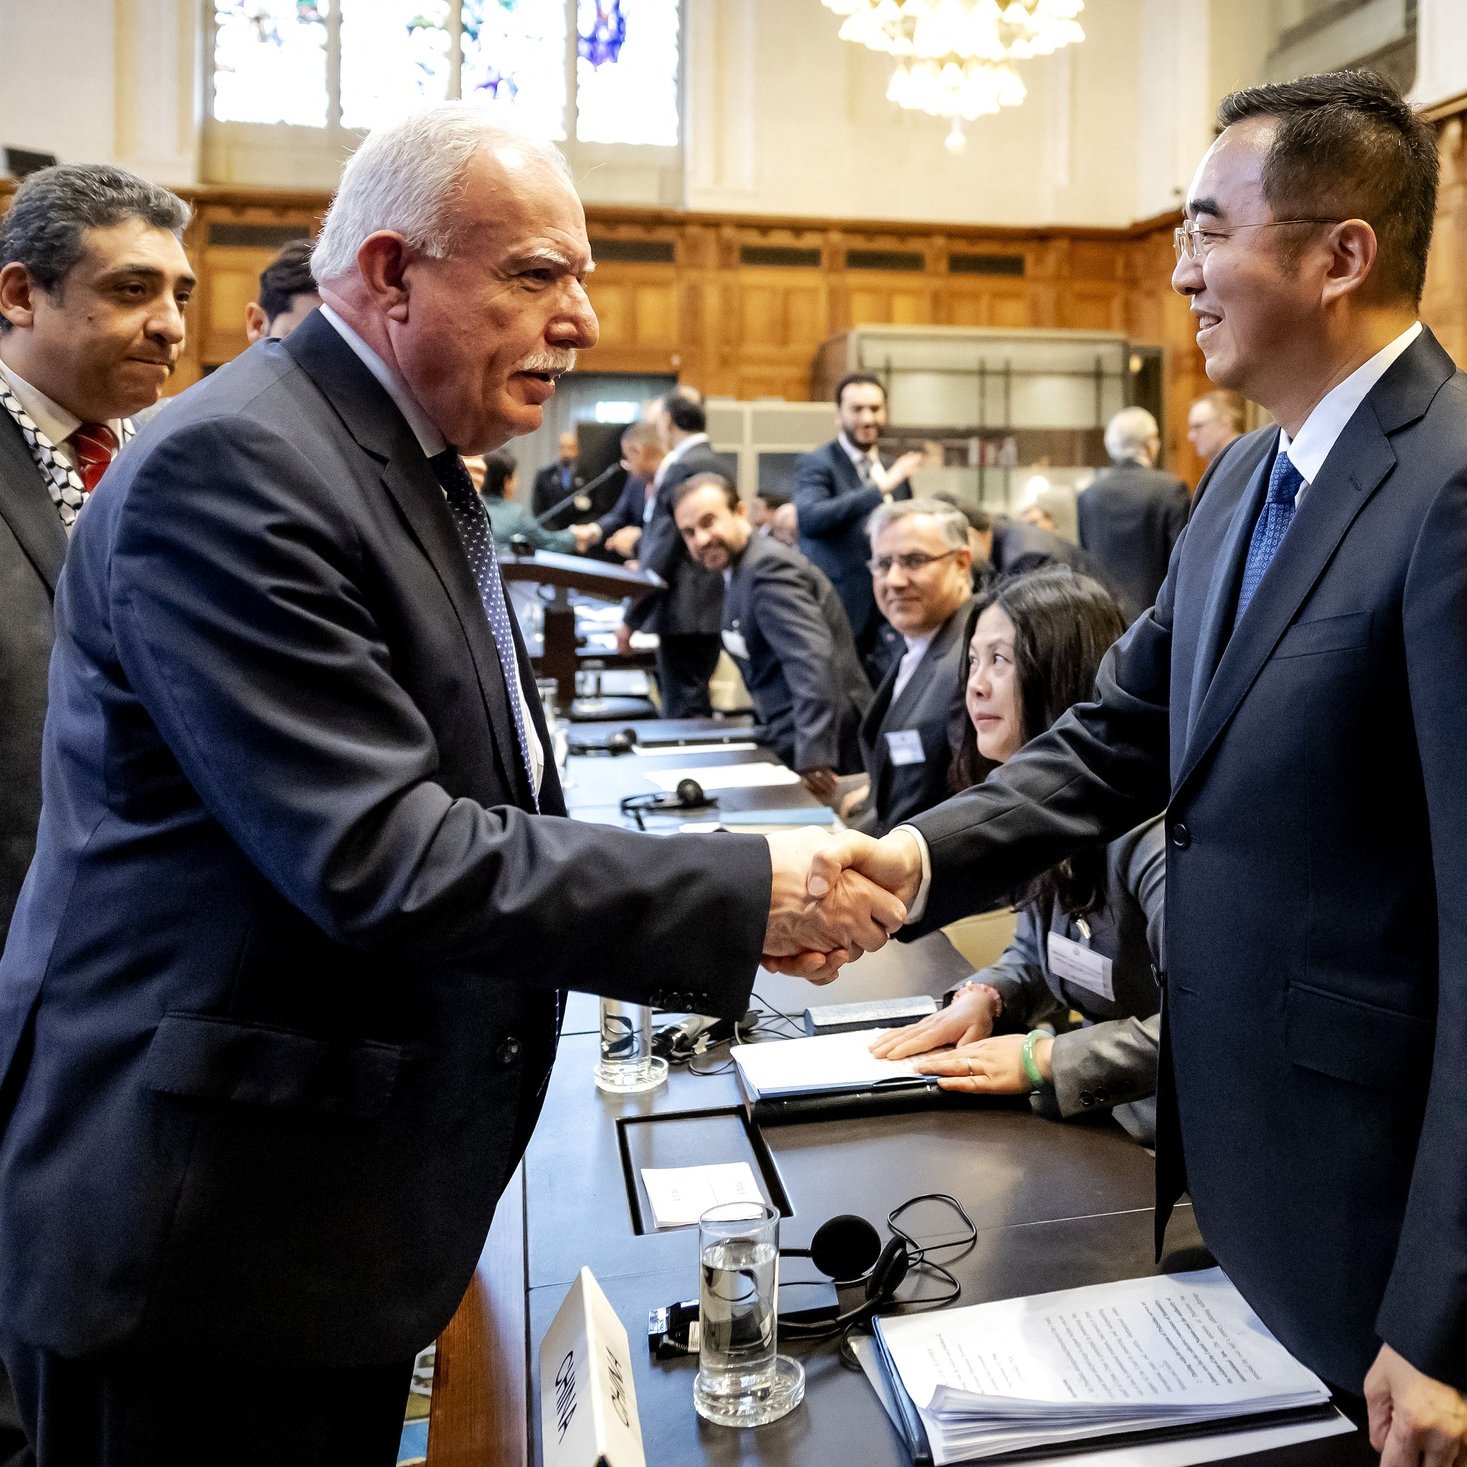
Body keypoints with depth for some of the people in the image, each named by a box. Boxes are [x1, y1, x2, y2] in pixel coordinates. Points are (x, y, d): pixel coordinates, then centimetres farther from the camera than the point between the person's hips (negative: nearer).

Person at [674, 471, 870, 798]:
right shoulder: (742, 567, 14)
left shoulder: (767, 567, -17)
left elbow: (813, 659, -29)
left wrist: (813, 757, -34)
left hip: (821, 747, -9)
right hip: (792, 739, 9)